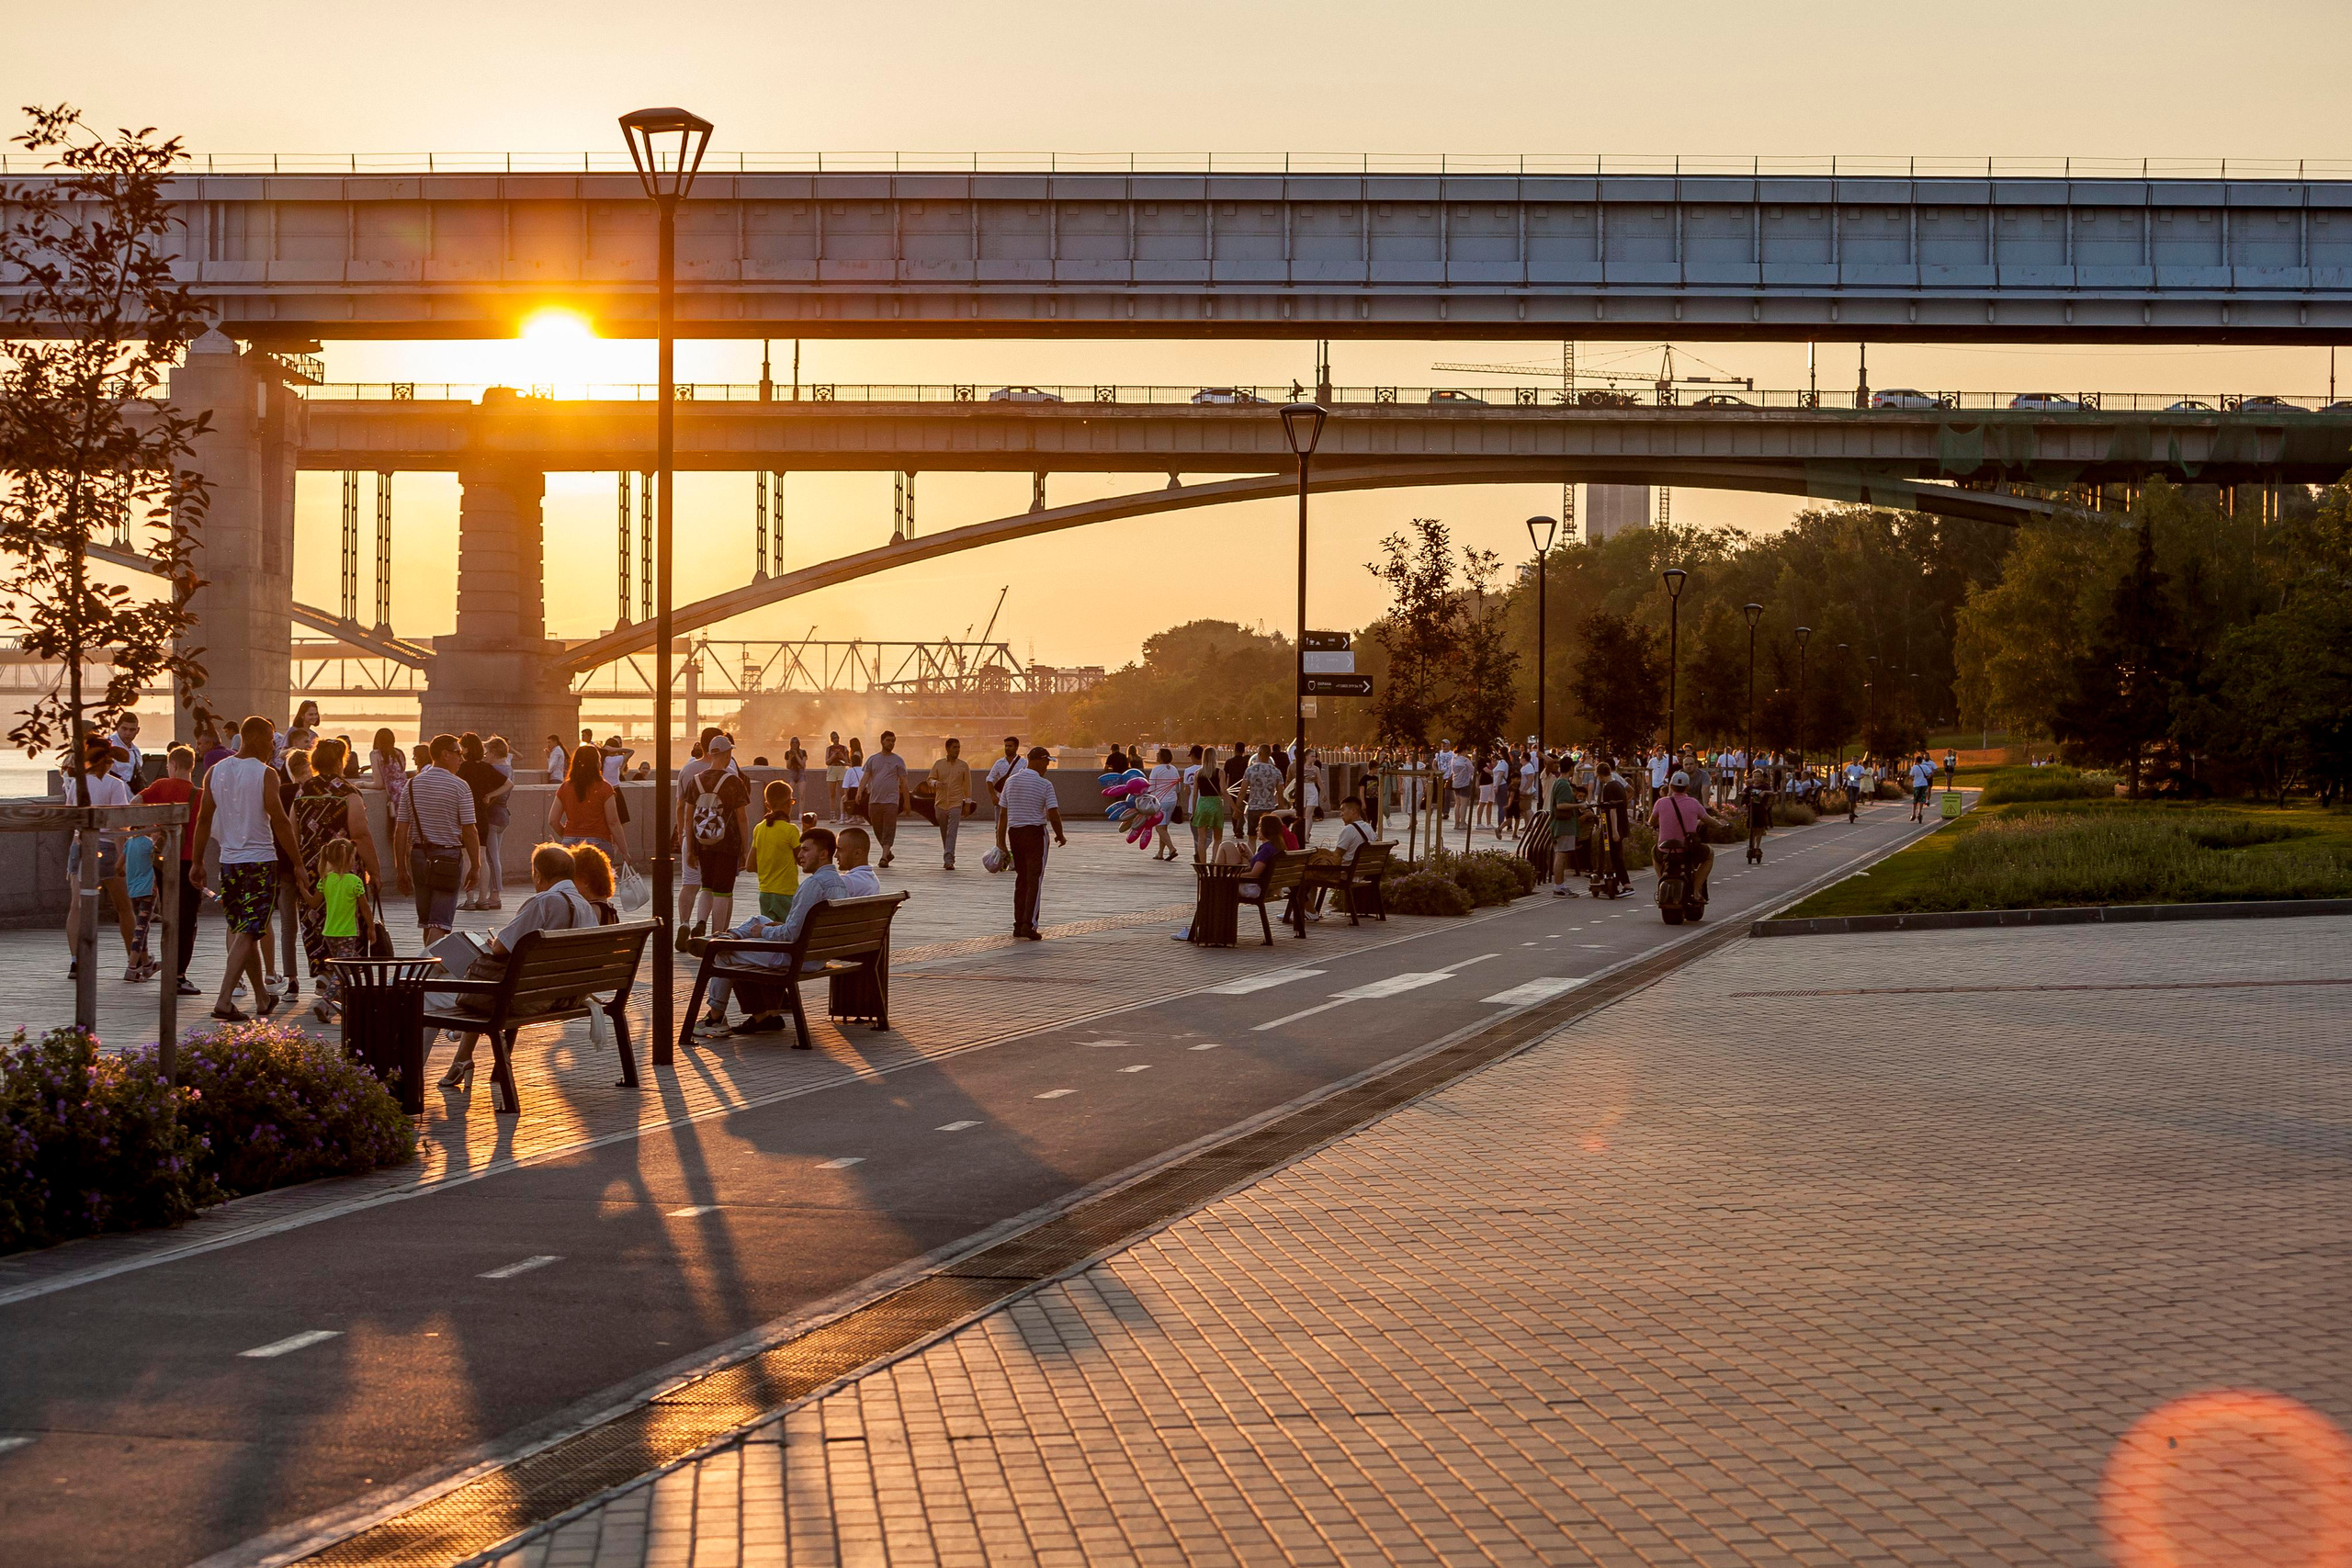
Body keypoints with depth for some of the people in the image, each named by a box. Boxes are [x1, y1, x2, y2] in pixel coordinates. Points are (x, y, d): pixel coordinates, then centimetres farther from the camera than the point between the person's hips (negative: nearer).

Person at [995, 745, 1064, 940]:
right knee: (1035, 880, -3)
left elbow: (1003, 813, 7)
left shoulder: (1011, 781, 6)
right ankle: (1029, 924, -13)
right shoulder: (1044, 785, -10)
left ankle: (1018, 924, 14)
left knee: (1021, 879, 14)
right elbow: (1053, 814, -14)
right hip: (1036, 832, -5)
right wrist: (1060, 836, 2)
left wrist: (1001, 840, 12)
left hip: (1015, 832, 5)